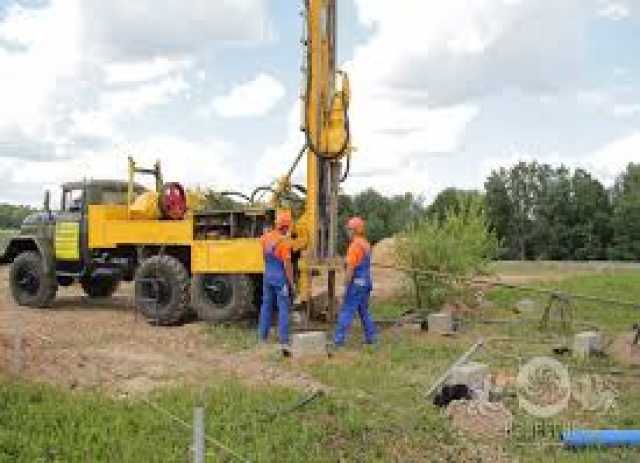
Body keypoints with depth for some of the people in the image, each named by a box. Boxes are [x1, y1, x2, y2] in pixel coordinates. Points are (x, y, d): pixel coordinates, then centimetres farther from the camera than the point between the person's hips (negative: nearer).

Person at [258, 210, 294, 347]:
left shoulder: (265, 237, -1)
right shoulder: (284, 242, -20)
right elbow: (287, 265, -18)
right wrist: (291, 284, -11)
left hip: (267, 276, 6)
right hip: (281, 278, -6)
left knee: (266, 305, 16)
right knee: (283, 308, 1)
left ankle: (263, 336, 23)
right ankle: (284, 339, 3)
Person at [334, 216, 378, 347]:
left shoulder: (354, 245, -16)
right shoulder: (366, 244, 11)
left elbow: (350, 268, -19)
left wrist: (346, 286, -15)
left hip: (356, 283, -8)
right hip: (366, 282, 8)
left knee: (347, 311, -4)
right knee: (364, 311, 16)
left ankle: (339, 339, -3)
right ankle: (371, 336, 17)